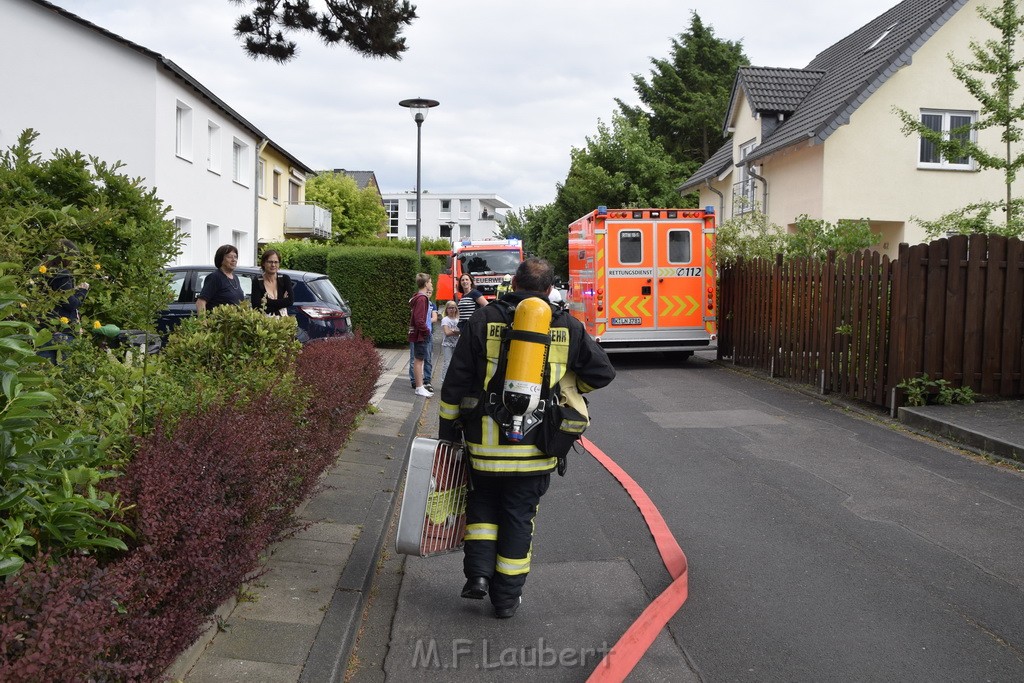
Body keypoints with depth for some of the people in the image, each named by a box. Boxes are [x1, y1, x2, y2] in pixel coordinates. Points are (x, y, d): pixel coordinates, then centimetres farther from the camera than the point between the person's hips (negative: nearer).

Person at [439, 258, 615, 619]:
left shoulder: (484, 320, -2)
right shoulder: (568, 327, 1)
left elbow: (455, 382, -1)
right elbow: (603, 372, 5)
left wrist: (447, 431, 8)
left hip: (485, 441, 0)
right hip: (536, 448, 1)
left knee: (482, 502, 23)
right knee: (519, 517, 14)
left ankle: (478, 573, 11)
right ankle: (507, 597, 22)